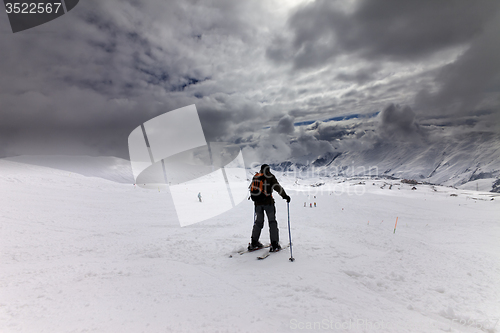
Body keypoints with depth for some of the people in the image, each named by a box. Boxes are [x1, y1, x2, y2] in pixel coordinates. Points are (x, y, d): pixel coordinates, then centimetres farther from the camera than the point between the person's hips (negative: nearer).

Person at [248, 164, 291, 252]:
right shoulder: (270, 176, 0)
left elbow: (251, 189, 20)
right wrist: (285, 196, -3)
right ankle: (274, 245, 1)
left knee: (258, 222, 15)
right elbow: (277, 187, -9)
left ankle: (253, 243, 15)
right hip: (268, 202, -4)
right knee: (272, 222, 3)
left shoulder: (255, 177, 14)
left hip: (258, 202, 5)